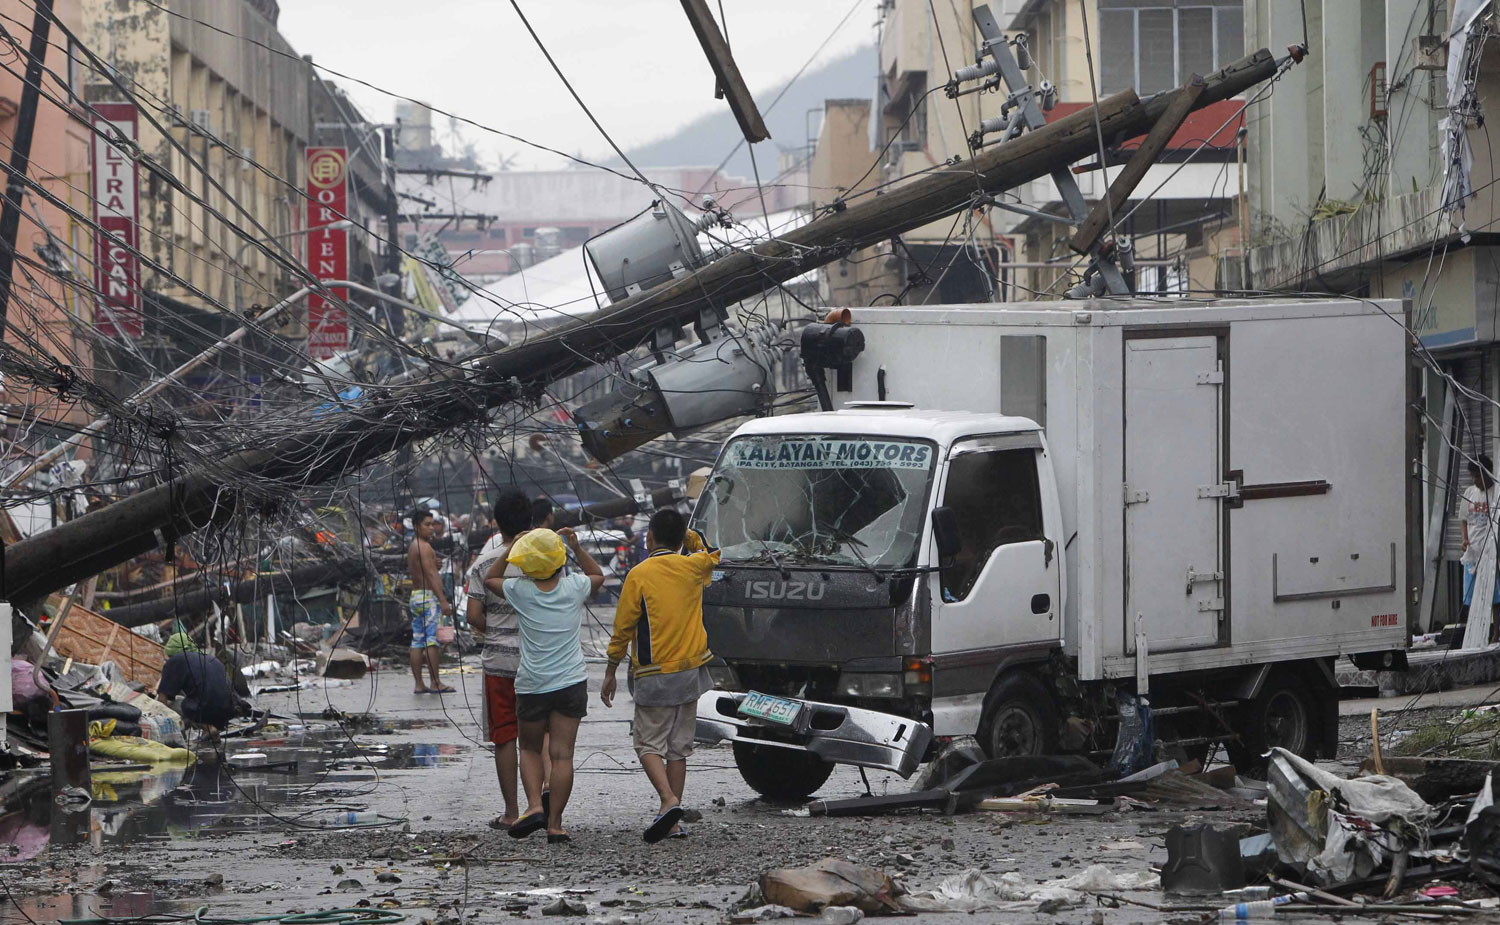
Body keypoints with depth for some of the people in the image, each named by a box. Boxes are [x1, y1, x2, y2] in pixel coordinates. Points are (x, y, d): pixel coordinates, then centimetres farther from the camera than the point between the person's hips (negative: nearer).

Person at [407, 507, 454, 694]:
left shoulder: (412, 547, 19)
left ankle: (419, 685, 5)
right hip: (428, 596, -10)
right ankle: (435, 683, -11)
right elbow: (431, 575, -19)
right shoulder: (424, 547, -11)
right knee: (432, 640, -9)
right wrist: (443, 600, -22)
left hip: (415, 596, 10)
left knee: (417, 642, 6)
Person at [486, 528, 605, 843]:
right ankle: (555, 824, -2)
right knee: (562, 754, 1)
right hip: (571, 683, 1)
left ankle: (534, 805, -4)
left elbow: (489, 579, 12)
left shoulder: (520, 591, -9)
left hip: (532, 685, -1)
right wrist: (577, 547, 15)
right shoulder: (574, 587, -5)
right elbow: (598, 575, 19)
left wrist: (510, 549, 10)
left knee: (530, 749, 17)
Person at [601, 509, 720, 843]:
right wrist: (686, 534, 21)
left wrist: (610, 672, 2)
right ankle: (673, 821, 10)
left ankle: (669, 801, -21)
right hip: (691, 671, 5)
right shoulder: (692, 567, 2)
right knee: (679, 747, 10)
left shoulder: (639, 575, -10)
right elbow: (711, 553, 29)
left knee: (649, 744, 2)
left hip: (655, 676, -5)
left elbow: (623, 628, -6)